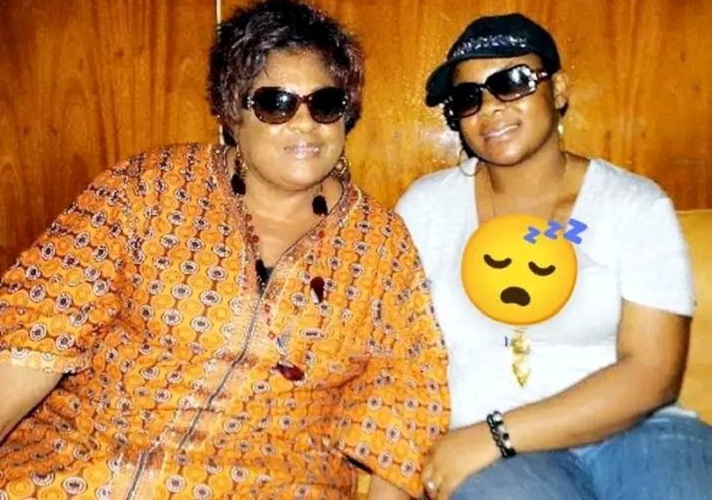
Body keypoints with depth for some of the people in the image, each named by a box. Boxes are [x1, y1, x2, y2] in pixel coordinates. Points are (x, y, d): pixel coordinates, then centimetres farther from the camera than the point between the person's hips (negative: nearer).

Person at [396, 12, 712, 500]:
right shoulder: (425, 206, 5)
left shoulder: (637, 205, 1)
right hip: (478, 450, -1)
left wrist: (495, 435, -16)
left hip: (636, 433, 1)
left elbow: (653, 374, -8)